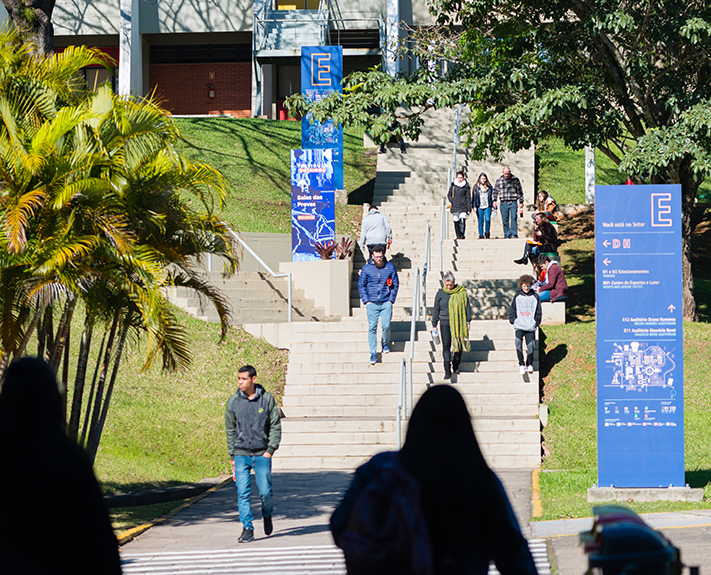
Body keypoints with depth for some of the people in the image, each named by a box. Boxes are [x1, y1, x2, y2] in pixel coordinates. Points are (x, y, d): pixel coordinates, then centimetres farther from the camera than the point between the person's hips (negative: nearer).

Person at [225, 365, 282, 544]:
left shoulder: (267, 399, -1)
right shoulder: (233, 401, 2)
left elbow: (275, 426, 3)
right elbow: (230, 430, 11)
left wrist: (271, 449, -7)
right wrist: (232, 455, 9)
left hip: (262, 454, -1)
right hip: (241, 453, 1)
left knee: (265, 492, -4)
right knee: (243, 493, -7)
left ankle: (267, 515, 26)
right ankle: (247, 529, -2)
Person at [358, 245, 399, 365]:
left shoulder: (390, 267, 2)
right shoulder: (367, 268, 1)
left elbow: (395, 284, 9)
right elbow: (361, 285, 7)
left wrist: (391, 300, 1)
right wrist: (366, 300, -2)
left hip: (386, 302, 0)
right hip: (372, 303, 0)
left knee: (386, 326, -5)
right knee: (372, 327, -4)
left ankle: (385, 343, 26)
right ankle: (373, 353, 3)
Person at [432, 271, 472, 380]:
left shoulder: (462, 293, 2)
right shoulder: (440, 294, 4)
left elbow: (467, 307, 9)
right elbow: (436, 310, 9)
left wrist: (468, 321, 5)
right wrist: (434, 325, 8)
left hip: (459, 324, 0)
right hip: (445, 323, 0)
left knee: (459, 346, 7)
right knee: (446, 346, -8)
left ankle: (456, 365, 30)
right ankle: (447, 371, -7)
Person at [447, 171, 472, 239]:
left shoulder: (466, 186, 3)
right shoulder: (453, 185, 7)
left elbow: (468, 198, 4)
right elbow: (449, 195, 15)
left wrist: (469, 209, -1)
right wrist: (452, 202, 0)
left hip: (463, 207, -2)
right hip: (455, 207, 2)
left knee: (462, 221, -17)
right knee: (456, 222, 2)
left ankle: (462, 235, -17)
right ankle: (458, 236, 10)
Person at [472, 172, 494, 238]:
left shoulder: (490, 187, 9)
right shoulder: (476, 187, 7)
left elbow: (493, 197, 11)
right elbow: (474, 197, 8)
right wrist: (474, 206, -2)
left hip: (487, 207, 0)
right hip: (479, 207, 0)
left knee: (487, 219, -18)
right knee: (480, 222, 0)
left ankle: (487, 232, 1)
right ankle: (481, 235, 7)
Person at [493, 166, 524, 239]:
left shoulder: (515, 180, 6)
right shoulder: (499, 181, 9)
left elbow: (520, 191, 10)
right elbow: (495, 191, 17)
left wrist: (521, 202, 6)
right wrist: (495, 200, 5)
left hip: (513, 202, -2)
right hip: (503, 203, 2)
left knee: (513, 218, -12)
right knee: (505, 220, 1)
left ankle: (514, 234, -13)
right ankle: (507, 234, 6)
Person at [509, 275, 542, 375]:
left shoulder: (535, 297, 6)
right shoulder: (517, 296, 8)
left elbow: (538, 311, 12)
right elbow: (512, 310, 14)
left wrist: (536, 322, 6)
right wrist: (513, 320, 4)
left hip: (531, 326, 0)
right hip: (519, 326, 0)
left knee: (530, 344, -9)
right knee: (518, 341, -21)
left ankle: (529, 364, 10)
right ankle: (521, 364, -17)